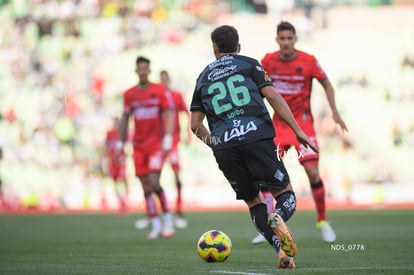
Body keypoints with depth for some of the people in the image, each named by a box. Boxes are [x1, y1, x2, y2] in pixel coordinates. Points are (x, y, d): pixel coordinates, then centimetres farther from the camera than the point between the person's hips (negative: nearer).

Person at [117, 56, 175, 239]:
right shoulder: (129, 94, 8)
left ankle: (168, 218, 2)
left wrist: (167, 140, -15)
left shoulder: (160, 91, -2)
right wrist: (120, 143, 11)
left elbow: (169, 115, -6)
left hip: (157, 144, -4)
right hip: (138, 146, 4)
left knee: (154, 182, -16)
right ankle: (156, 226, 7)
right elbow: (125, 119, 15)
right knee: (146, 187, 1)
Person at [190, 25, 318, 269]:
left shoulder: (204, 77, 22)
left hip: (223, 146, 3)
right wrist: (298, 131, 0)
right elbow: (272, 96, 0)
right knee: (285, 192, 5)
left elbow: (196, 124, 20)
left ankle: (282, 251, -6)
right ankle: (278, 218, -31)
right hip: (256, 137, -3)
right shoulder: (249, 64, 14)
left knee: (254, 203, 14)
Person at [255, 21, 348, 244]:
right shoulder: (268, 61, -3)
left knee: (312, 172, -10)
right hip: (278, 124, 2)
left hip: (303, 123, -2)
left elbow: (326, 84, 3)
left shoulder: (308, 62, -10)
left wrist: (335, 112, -5)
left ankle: (323, 221, 9)